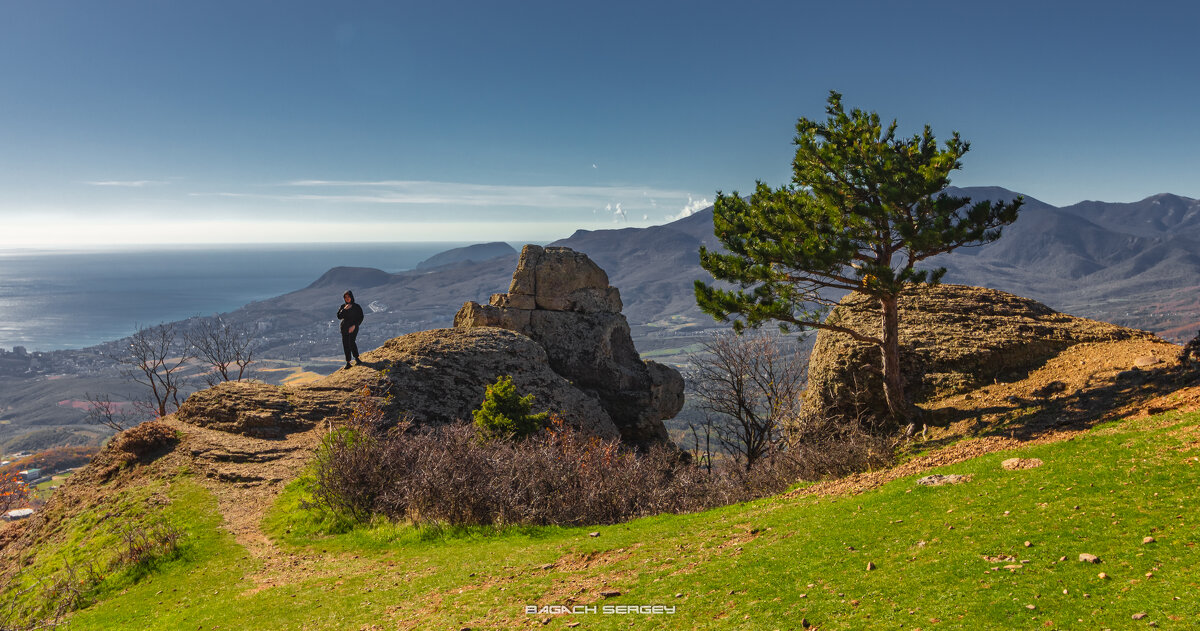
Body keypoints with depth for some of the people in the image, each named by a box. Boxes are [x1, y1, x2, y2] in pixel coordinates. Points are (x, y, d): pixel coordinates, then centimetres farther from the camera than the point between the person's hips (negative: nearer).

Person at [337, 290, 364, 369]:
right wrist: (344, 309, -15)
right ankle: (348, 363, 4)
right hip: (344, 328, 4)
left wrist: (354, 325, -14)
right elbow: (339, 316, -1)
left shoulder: (356, 307, 1)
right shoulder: (343, 306, 10)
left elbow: (361, 318, -2)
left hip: (353, 328, -4)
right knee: (345, 345, 0)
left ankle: (356, 358, -7)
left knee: (351, 342, -22)